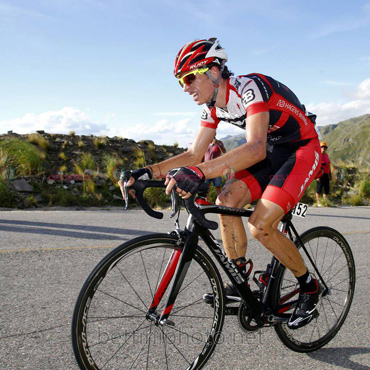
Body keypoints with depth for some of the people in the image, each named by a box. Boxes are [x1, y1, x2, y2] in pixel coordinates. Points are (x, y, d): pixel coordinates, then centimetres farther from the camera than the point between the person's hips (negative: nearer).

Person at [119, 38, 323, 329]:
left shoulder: (250, 87, -27)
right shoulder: (214, 107, -1)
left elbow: (255, 148, -42)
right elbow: (194, 154, 0)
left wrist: (201, 172, -54)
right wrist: (149, 172, -13)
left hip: (303, 149, -7)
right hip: (272, 153, 8)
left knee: (260, 224, -21)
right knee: (226, 201, -13)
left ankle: (310, 287, 2)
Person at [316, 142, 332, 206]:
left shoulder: (326, 155, 17)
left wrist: (330, 174, 21)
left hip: (326, 174, 7)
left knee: (327, 189, 8)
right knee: (319, 189, -2)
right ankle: (318, 202, 4)